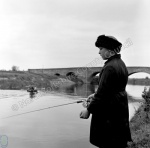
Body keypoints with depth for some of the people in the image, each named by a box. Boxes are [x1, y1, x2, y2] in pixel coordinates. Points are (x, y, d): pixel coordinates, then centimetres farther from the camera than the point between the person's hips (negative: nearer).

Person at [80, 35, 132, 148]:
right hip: (120, 112, 10)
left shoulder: (110, 67, -22)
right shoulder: (121, 64, 9)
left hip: (109, 115, -10)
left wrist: (88, 110, -13)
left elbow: (102, 93, -22)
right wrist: (95, 95, 12)